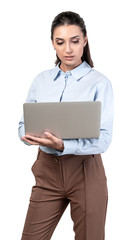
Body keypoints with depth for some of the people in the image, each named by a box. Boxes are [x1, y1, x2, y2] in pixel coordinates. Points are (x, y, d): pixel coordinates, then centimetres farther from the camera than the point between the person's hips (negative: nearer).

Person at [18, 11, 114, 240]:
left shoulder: (99, 82, -7)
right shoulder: (41, 80, 7)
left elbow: (103, 138, -14)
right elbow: (23, 124, 8)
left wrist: (63, 146, -29)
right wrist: (31, 135, -16)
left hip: (85, 171, -3)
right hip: (48, 169, 3)